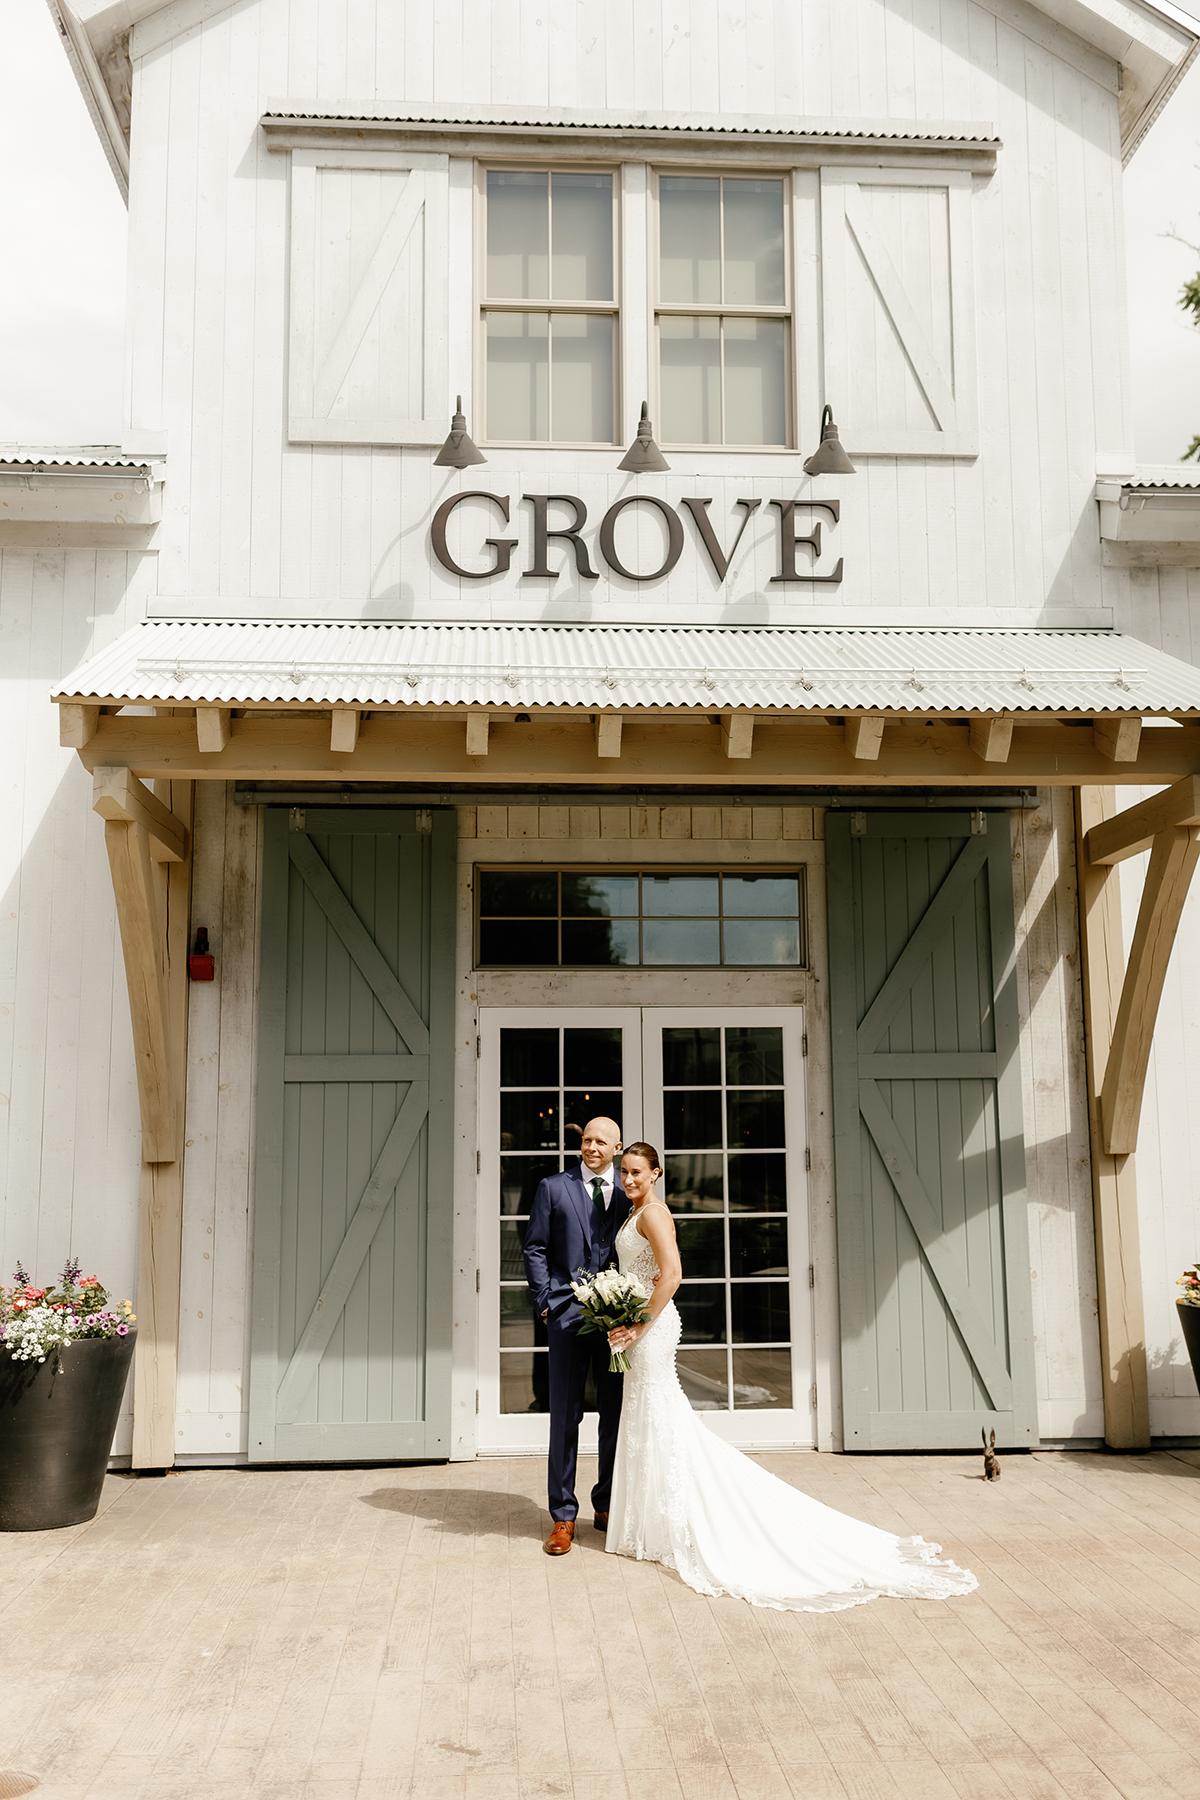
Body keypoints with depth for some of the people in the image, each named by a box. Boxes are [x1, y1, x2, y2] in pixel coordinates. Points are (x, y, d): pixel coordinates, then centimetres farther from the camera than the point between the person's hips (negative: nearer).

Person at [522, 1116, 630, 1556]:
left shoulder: (630, 1192, 7)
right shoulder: (554, 1188, 4)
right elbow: (535, 1249, 4)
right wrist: (546, 1303, -4)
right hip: (568, 1315, -2)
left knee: (616, 1415, 9)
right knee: (565, 1417, 0)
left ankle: (607, 1506, 23)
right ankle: (563, 1516, 8)